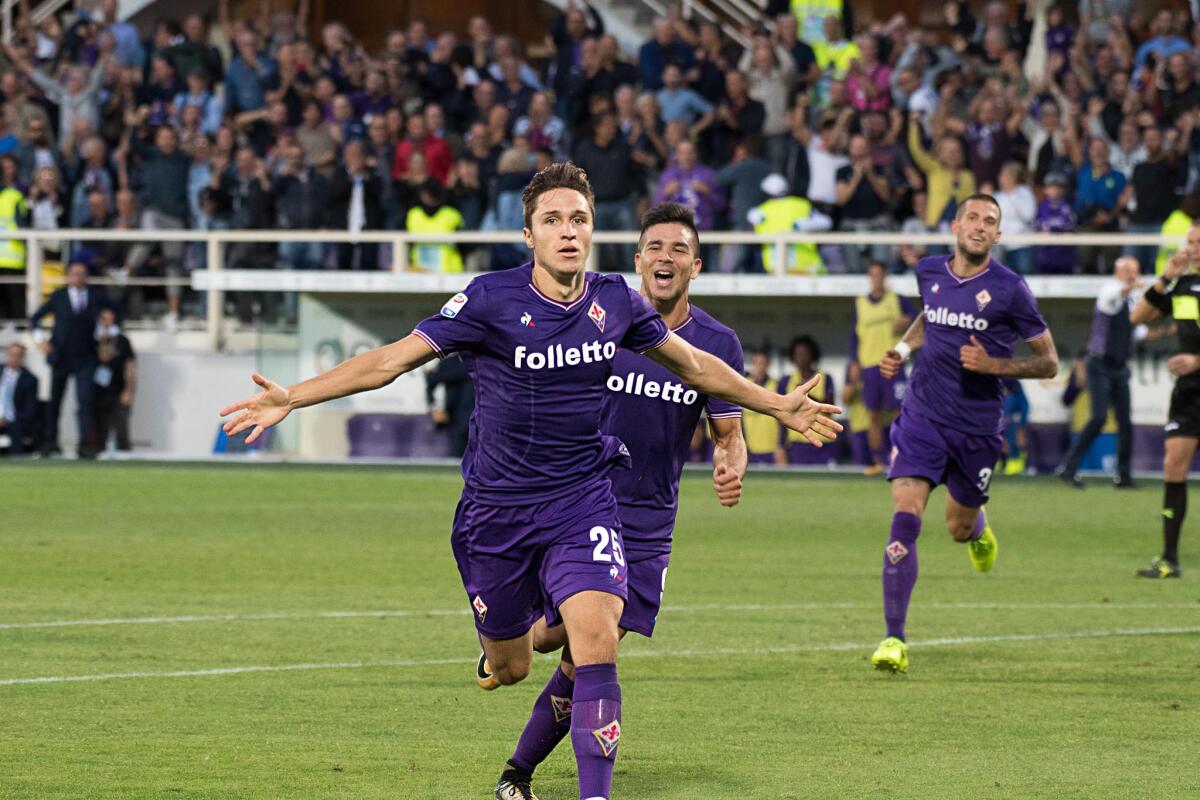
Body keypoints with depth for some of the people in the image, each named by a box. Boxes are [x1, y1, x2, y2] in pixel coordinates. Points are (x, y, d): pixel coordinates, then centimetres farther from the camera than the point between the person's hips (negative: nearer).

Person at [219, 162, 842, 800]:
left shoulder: (616, 301, -3)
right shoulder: (492, 299, -14)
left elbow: (695, 365, 16)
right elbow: (391, 360, -13)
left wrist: (779, 406, 24)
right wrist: (290, 399, -22)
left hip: (582, 503, 1)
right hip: (497, 506, -1)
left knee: (595, 635, -22)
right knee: (507, 669, 10)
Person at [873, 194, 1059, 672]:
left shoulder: (1009, 289, -10)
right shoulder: (929, 272, 2)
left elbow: (1048, 363, -4)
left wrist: (994, 365, -19)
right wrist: (903, 349, 10)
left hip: (978, 426, -1)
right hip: (923, 415, 1)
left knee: (959, 528, 13)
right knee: (905, 519, -15)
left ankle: (979, 529, 55)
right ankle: (894, 640, -14)